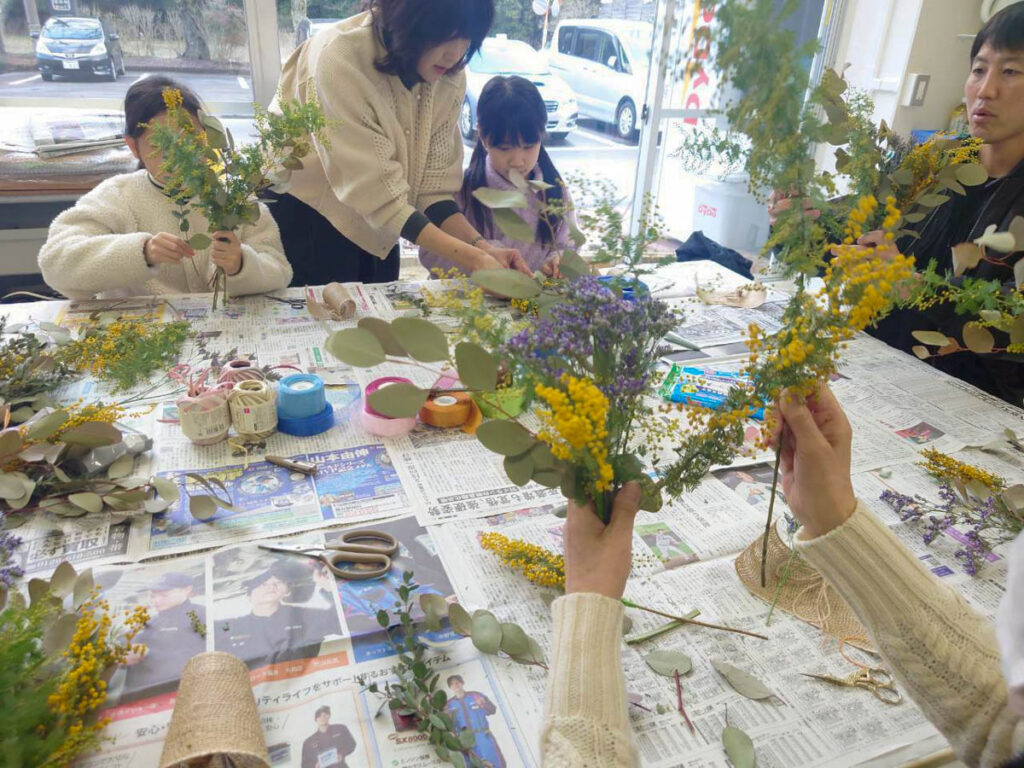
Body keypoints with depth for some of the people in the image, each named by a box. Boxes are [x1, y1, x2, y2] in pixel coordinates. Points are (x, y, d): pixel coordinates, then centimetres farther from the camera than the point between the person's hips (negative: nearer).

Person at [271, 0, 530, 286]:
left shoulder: (450, 77, -10)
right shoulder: (340, 60, -27)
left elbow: (433, 186, -9)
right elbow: (376, 193, -31)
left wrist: (482, 246, -25)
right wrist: (471, 258, -35)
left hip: (377, 232, 5)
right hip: (304, 217, -5)